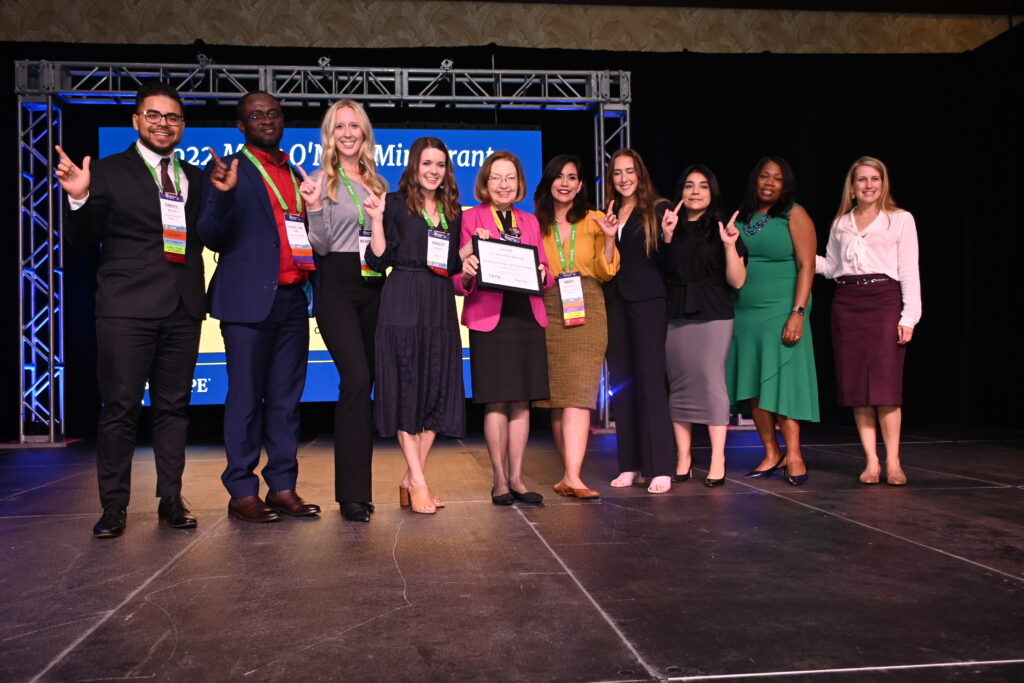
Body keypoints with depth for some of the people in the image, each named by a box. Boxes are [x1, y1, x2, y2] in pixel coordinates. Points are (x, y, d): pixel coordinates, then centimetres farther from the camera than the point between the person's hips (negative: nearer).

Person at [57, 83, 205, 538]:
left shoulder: (196, 179, 15)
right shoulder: (109, 172, 5)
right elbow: (83, 239, 0)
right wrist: (79, 198, -18)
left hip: (182, 309, 4)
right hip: (127, 309, -3)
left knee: (174, 406, 8)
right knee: (120, 408, -1)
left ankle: (170, 500, 17)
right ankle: (113, 507, 9)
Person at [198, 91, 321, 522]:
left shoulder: (296, 176, 18)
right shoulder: (228, 171, 1)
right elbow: (213, 238, -8)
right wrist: (222, 193, -24)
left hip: (292, 299, 6)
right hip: (249, 300, -6)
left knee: (286, 398, 8)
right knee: (246, 397, -1)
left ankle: (283, 488, 16)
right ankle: (242, 493, 7)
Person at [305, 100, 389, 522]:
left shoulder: (378, 183, 16)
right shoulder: (323, 181, 1)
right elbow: (321, 245, -6)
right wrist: (315, 206, -19)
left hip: (374, 287, 6)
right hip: (337, 286, -5)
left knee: (364, 382, 7)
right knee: (356, 377, -18)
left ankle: (354, 485, 18)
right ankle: (353, 494, -13)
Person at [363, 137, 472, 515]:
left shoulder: (452, 210, 17)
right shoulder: (396, 203, 2)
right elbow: (379, 260, -4)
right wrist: (376, 218, -13)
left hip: (440, 305, 6)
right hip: (403, 303, -6)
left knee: (439, 390, 3)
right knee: (406, 388, -4)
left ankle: (411, 477, 13)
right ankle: (418, 481, 1)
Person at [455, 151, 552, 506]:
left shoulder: (530, 222, 17)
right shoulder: (469, 218, 3)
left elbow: (545, 271, 15)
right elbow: (457, 280, -4)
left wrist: (543, 274, -7)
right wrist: (466, 274, -26)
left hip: (528, 316, 4)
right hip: (489, 318, -4)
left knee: (522, 401, 6)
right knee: (496, 401, -2)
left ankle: (516, 478, 14)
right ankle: (500, 480, 9)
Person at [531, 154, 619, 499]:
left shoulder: (594, 222, 10)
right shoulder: (535, 224, 11)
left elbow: (606, 272, 7)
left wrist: (609, 239, -7)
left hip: (586, 312, -1)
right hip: (549, 312, 1)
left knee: (577, 393, -10)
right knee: (556, 395, 3)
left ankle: (572, 476, -14)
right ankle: (571, 472, 13)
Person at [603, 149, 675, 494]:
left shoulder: (658, 209, 2)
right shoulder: (606, 215, 14)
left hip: (647, 300, -5)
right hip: (614, 301, 5)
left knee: (650, 377, -7)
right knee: (621, 381, 6)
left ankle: (660, 467, -4)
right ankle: (629, 464, 13)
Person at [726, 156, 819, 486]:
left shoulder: (794, 215, 0)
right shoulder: (740, 218, 13)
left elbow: (806, 266, -7)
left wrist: (798, 313, -16)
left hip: (780, 312, -4)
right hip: (745, 313, 5)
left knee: (781, 382, -6)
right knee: (753, 387, 4)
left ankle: (793, 456, 1)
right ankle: (772, 454, 14)